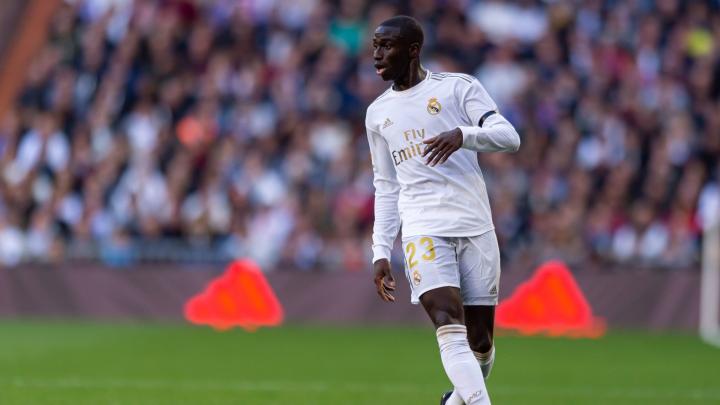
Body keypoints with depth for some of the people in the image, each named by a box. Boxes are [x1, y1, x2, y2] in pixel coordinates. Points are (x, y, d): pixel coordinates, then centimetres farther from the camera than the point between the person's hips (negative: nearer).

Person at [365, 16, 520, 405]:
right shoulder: (378, 113, 16)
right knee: (449, 326, -21)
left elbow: (509, 136, -6)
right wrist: (381, 252, 13)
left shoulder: (457, 87, 4)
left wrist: (462, 135, -24)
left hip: (475, 226, -1)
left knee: (479, 340, 2)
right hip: (423, 230, 1)